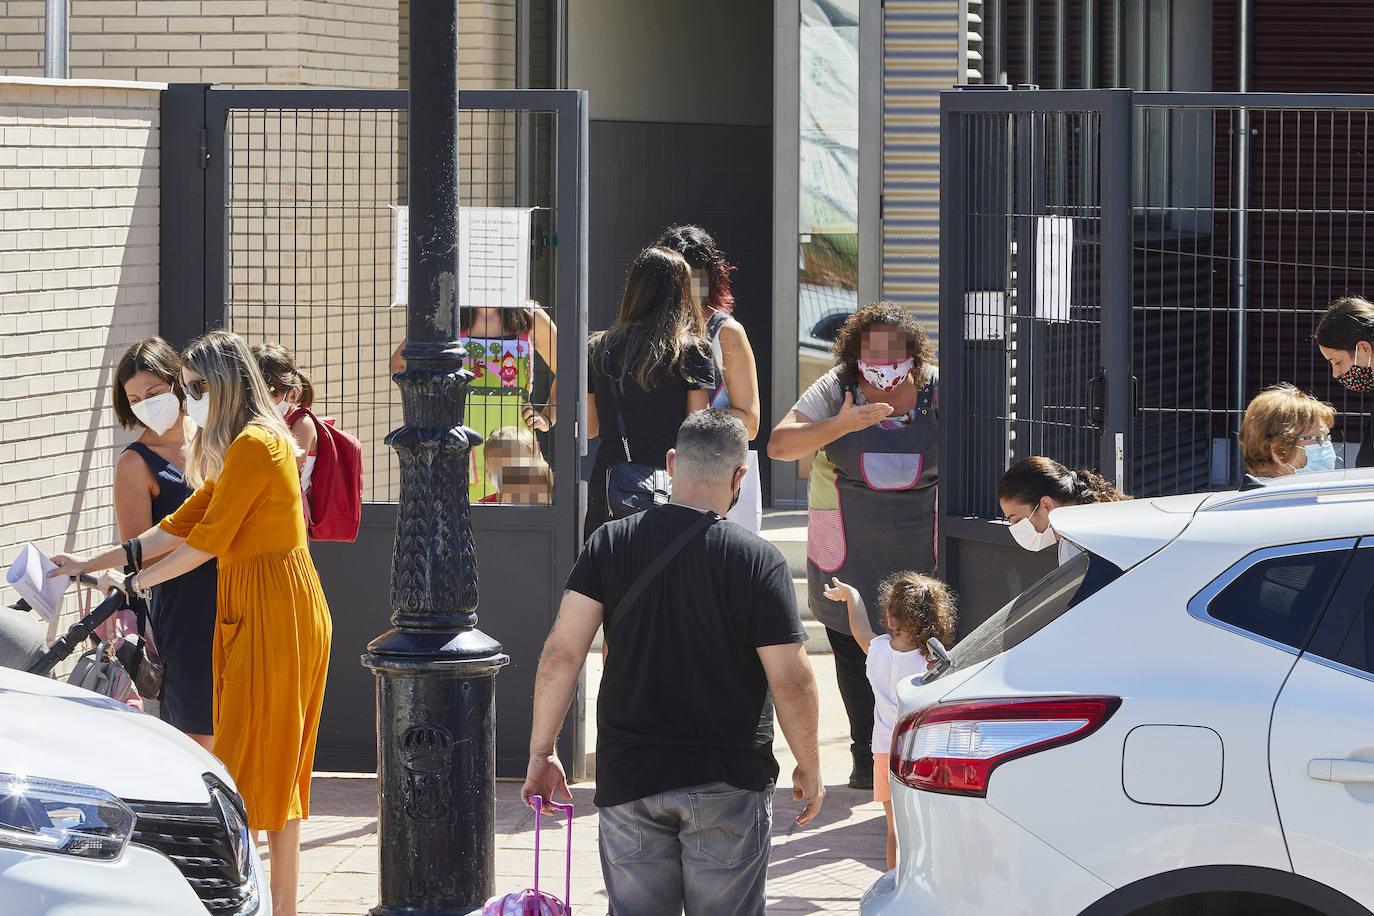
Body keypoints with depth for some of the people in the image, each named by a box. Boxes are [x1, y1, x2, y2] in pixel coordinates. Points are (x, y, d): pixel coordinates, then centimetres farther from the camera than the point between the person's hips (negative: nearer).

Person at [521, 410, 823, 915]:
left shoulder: (611, 543, -2)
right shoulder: (758, 560, -9)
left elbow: (562, 653, -6)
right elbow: (790, 681, -9)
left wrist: (541, 751, 3)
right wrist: (809, 768, 5)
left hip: (628, 779, 2)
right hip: (728, 780, -2)